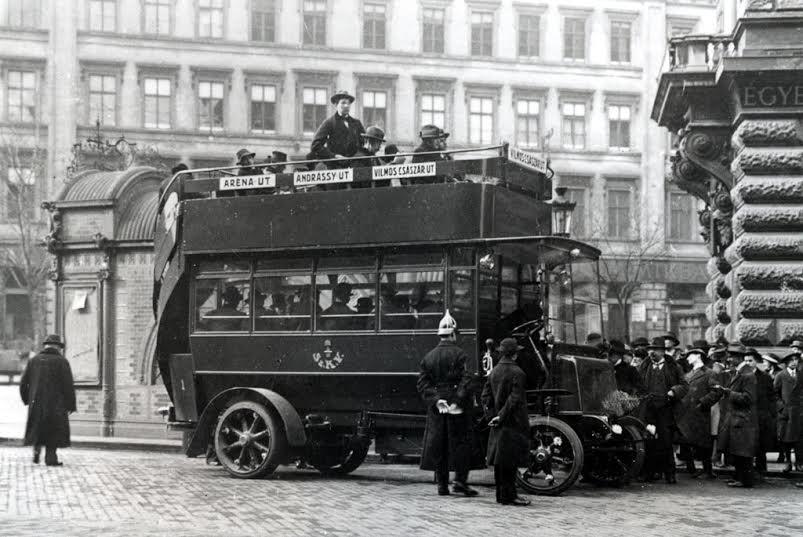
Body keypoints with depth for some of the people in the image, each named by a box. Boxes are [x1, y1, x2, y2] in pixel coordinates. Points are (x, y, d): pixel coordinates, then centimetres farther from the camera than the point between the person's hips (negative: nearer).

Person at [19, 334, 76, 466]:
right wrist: (71, 405, -3)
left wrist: (27, 400, 18)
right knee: (54, 430, 6)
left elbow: (23, 383, 6)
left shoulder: (34, 360, 7)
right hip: (56, 403, -3)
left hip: (36, 402, 3)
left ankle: (36, 449, 1)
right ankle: (51, 458, 1)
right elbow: (68, 385, -9)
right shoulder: (62, 361, -5)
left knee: (37, 427, 20)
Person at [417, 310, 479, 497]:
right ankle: (460, 481, -5)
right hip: (457, 410, -4)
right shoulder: (460, 355, -6)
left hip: (436, 408, 5)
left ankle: (442, 485, 9)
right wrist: (458, 402, -16)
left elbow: (423, 382, 2)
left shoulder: (428, 357, 9)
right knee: (461, 442, 3)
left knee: (438, 445, 8)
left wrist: (435, 400, -5)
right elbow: (466, 381, -16)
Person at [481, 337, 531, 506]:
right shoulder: (517, 373, -14)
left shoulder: (494, 371, 9)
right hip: (513, 423, -7)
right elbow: (515, 399, -20)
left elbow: (485, 396, 9)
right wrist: (501, 416, -15)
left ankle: (501, 495, 18)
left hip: (498, 424, 7)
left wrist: (490, 416, 5)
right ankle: (508, 496, -2)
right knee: (510, 461, -4)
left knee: (499, 460, 11)